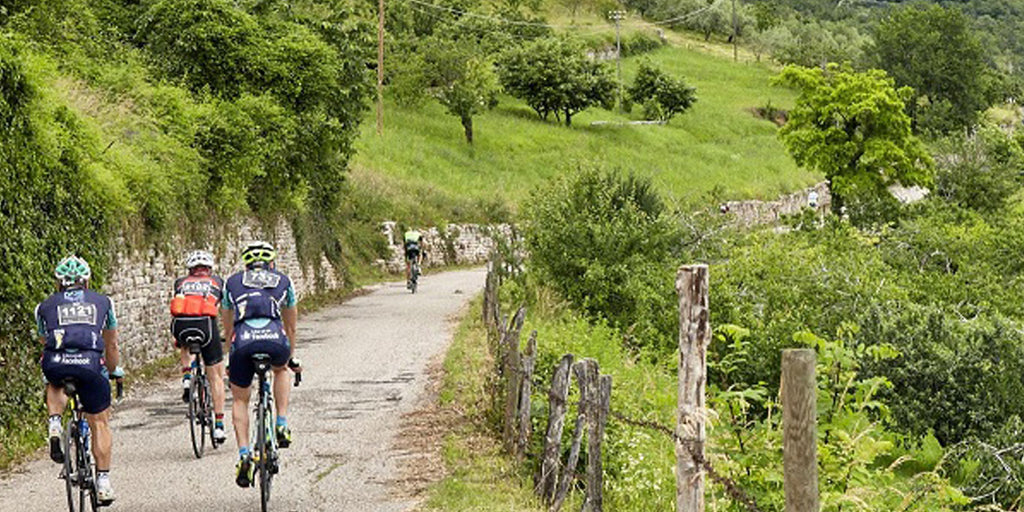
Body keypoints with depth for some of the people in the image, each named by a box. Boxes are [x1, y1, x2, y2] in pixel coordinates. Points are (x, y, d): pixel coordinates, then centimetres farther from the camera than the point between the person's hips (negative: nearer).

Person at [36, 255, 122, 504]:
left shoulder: (45, 306, 27)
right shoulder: (102, 302, 28)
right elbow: (112, 345, 36)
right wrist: (113, 371, 52)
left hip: (55, 363, 1)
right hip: (90, 362, -1)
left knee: (54, 387, 37)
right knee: (99, 422, 14)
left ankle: (55, 426, 11)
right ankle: (103, 482, 11)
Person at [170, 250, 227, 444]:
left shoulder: (181, 282, 30)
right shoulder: (217, 282, 27)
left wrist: (176, 338, 48)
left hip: (180, 325, 2)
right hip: (205, 323, -2)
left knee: (186, 346, 40)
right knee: (216, 376, 13)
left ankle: (186, 377, 15)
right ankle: (218, 426, 10)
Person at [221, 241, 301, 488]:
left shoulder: (233, 282, 26)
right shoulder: (282, 281, 26)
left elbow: (227, 327, 33)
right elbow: (291, 325, 36)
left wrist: (231, 358, 44)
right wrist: (291, 357, 49)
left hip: (243, 341, 0)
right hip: (275, 339, 0)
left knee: (239, 400, 19)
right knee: (280, 370, 36)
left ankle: (244, 455, 3)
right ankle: (282, 426, 21)